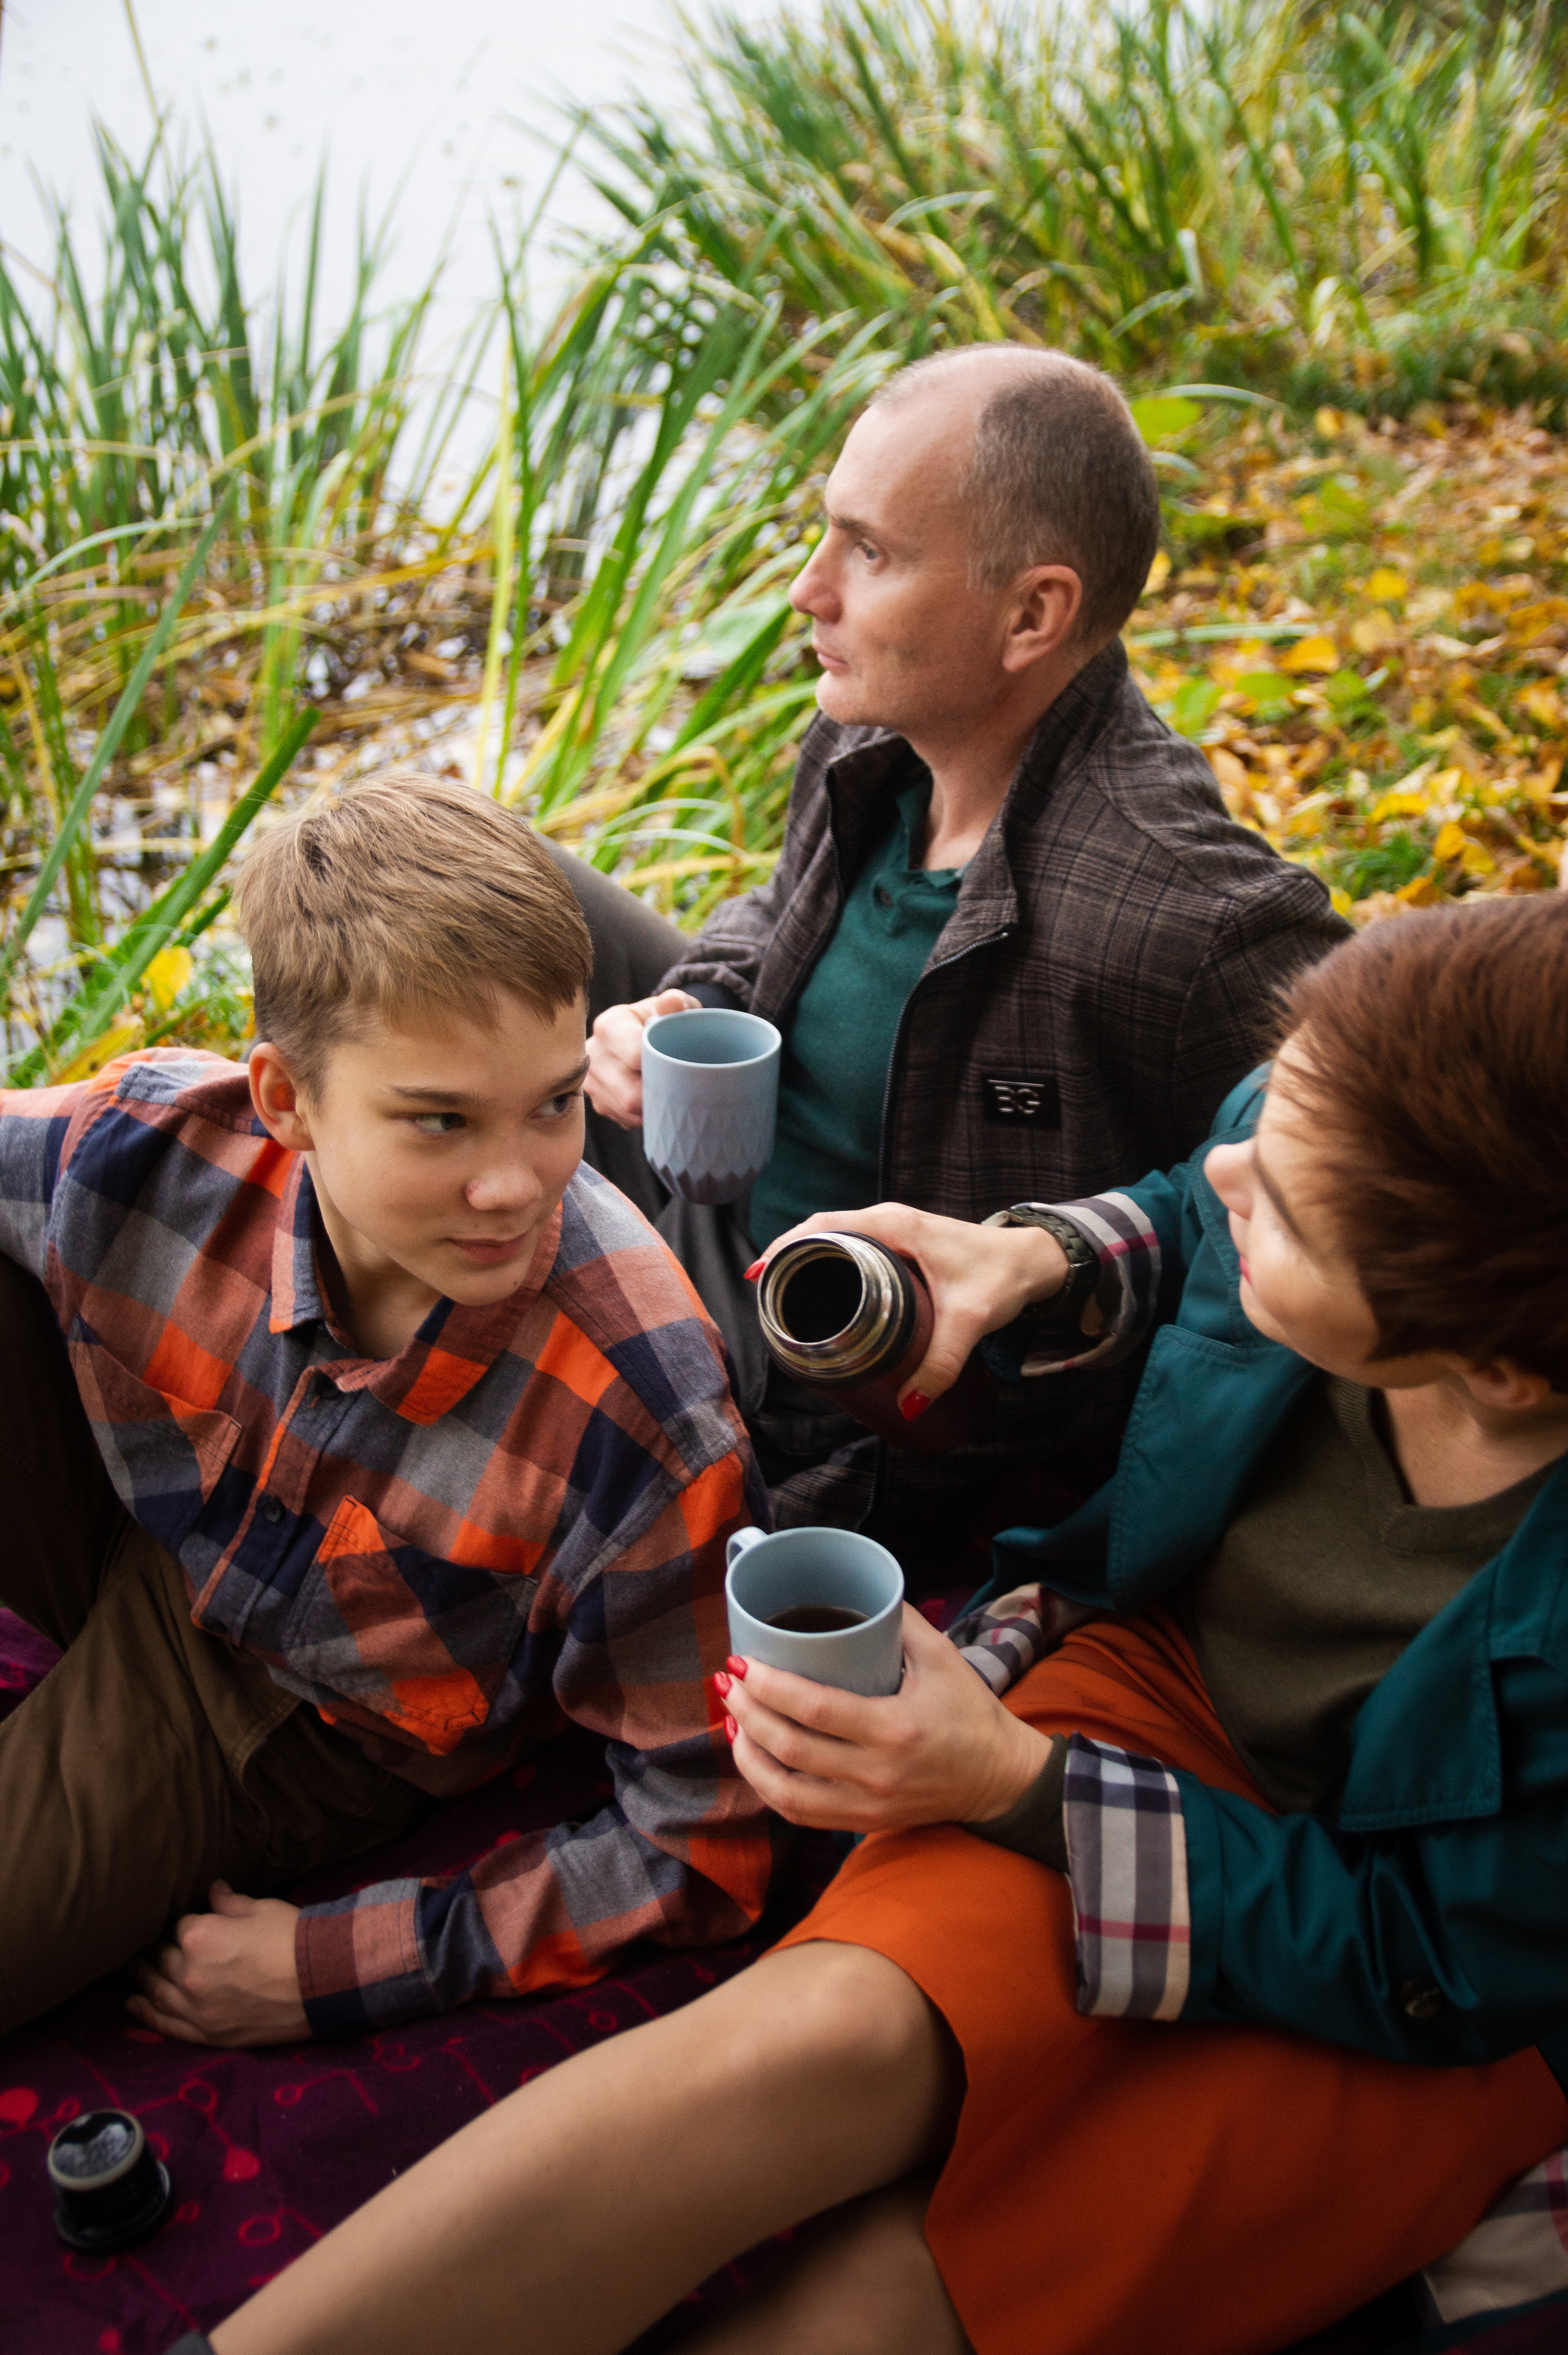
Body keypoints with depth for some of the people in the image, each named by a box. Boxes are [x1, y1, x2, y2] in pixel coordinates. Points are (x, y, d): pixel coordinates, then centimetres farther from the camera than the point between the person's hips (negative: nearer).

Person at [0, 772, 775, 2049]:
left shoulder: (647, 1431, -33)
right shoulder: (146, 1152, -27)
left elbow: (698, 1850, -20)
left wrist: (334, 1967, -16)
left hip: (269, 1729, -3)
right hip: (102, 1509, 3)